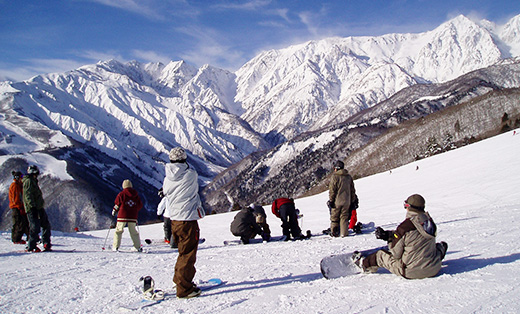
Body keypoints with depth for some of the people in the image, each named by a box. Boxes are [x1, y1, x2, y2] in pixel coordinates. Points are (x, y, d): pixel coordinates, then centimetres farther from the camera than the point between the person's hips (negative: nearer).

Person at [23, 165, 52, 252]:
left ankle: (47, 244, 12)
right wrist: (33, 206, -27)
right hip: (33, 209, -10)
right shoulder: (28, 181, -8)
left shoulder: (33, 181, 23)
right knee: (35, 227, -9)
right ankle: (31, 247, -1)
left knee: (46, 225, 9)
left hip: (39, 208, 10)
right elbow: (28, 195, -19)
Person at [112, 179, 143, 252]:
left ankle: (115, 247, 1)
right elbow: (140, 205, 12)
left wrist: (114, 211, 18)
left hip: (122, 216, -3)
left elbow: (117, 204, 1)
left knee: (118, 231, 6)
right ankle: (138, 247, 11)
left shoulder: (121, 194, -2)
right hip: (133, 217, 3)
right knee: (134, 232, 11)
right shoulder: (136, 195, 8)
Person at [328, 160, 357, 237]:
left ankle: (334, 233, 10)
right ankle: (344, 233, 3)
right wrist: (353, 201, 19)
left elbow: (332, 190, -11)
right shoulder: (349, 177, 9)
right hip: (346, 202, 4)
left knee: (334, 218, 7)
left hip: (337, 201, -4)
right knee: (344, 218, 8)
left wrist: (331, 200, -5)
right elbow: (352, 190, 13)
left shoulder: (335, 176, -9)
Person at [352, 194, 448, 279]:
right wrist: (388, 234, 10)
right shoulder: (430, 222, 0)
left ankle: (364, 263, 50)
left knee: (380, 255, 21)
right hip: (434, 270, 5)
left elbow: (396, 254, -12)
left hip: (411, 272, -5)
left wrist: (389, 239, 7)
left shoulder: (404, 227, -21)